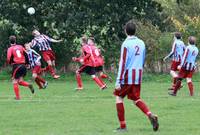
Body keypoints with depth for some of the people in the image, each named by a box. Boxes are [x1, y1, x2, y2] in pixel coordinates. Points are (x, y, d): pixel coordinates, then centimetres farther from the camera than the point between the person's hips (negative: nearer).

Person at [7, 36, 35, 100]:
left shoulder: (10, 49, -3)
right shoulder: (20, 47, 10)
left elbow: (9, 59, -10)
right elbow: (26, 55, 7)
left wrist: (10, 62, 11)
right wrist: (26, 63, 16)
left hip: (16, 66, -5)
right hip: (23, 65, 5)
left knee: (15, 82, 7)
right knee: (20, 81, 16)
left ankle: (17, 97, 5)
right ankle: (29, 85, -11)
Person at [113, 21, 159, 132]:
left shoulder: (126, 44, -11)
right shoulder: (141, 43, 9)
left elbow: (123, 63, -14)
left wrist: (118, 81, -13)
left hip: (127, 76, -6)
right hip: (138, 77, 6)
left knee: (119, 97, 7)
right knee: (136, 99, 15)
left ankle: (123, 126, 4)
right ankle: (150, 116, -9)